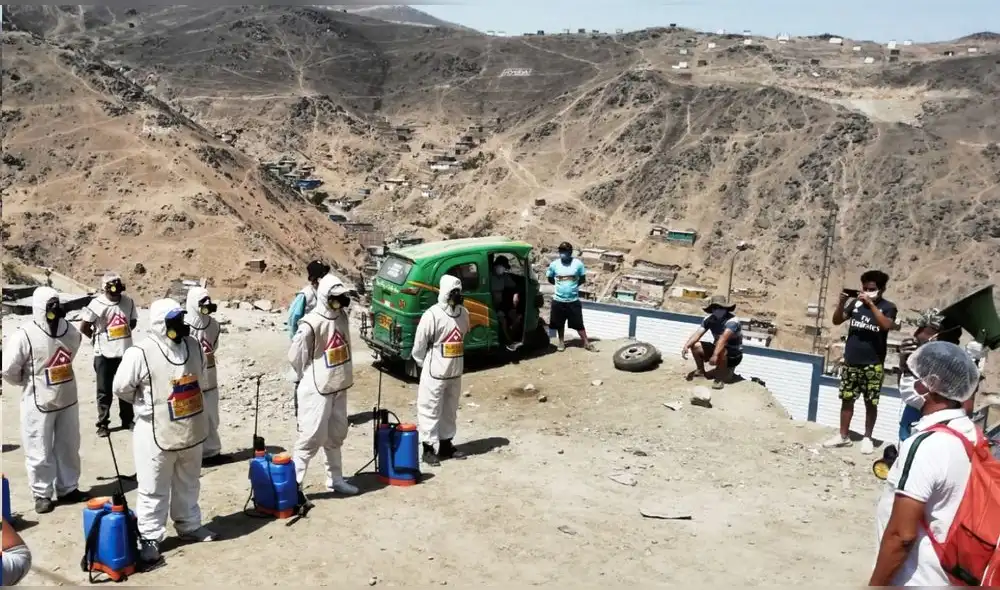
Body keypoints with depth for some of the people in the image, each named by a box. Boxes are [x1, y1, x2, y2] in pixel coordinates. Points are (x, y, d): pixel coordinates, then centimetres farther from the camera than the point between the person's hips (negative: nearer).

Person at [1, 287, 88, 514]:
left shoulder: (69, 331, -4)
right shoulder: (25, 335, -19)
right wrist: (29, 382, 1)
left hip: (68, 400, 5)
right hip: (38, 404, -5)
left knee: (68, 448, 16)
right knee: (40, 453, 6)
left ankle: (68, 489, 30)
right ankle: (42, 494, 21)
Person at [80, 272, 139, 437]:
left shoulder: (128, 301, -4)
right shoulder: (97, 304, -16)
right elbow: (84, 327, -8)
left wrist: (122, 335, 6)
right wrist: (98, 339, 5)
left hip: (125, 352, 4)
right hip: (104, 354, -4)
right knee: (104, 391, 5)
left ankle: (127, 420, 28)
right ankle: (103, 424, 17)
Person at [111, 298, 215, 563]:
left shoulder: (192, 345, 0)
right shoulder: (141, 353, -19)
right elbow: (121, 388, -11)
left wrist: (188, 401, 8)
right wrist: (148, 404, -1)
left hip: (191, 430, 6)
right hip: (157, 432, -6)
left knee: (188, 484, 22)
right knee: (153, 490, 5)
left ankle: (189, 525, 38)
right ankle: (150, 538, 17)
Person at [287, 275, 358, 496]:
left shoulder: (342, 317, 3)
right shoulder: (311, 324, -20)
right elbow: (295, 356, -14)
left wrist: (342, 375, 12)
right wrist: (311, 377, -1)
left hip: (339, 387, 8)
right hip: (317, 390, -8)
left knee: (336, 435, 17)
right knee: (312, 437, -7)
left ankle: (336, 480, 30)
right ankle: (293, 484, 2)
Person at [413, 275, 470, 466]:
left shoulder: (464, 313, 2)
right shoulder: (432, 315, -18)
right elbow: (419, 345, -10)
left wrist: (455, 362, 14)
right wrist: (425, 365, 1)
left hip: (455, 372, 6)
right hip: (435, 372, -6)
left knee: (450, 410, 17)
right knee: (430, 410, 2)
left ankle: (446, 445, 30)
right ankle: (428, 449, 12)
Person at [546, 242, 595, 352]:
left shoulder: (578, 263, -8)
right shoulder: (554, 264, -6)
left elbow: (583, 279, 3)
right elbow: (550, 279, 8)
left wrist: (574, 285, -4)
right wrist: (560, 285, 2)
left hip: (574, 300, -1)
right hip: (558, 300, 1)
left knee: (578, 324, 5)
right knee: (559, 324, 14)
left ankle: (586, 343, 15)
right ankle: (561, 342, 31)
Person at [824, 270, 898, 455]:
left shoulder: (888, 307, -4)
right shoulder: (856, 303, 4)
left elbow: (886, 325, -23)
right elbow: (836, 321, 4)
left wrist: (871, 304, -26)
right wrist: (841, 302, -12)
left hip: (873, 365, -3)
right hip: (850, 361, 3)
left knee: (871, 403, 3)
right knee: (847, 399, 8)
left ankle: (867, 438, 15)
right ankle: (843, 436, 16)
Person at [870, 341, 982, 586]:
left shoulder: (924, 445, -27)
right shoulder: (969, 433, -2)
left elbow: (902, 535, -26)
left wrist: (875, 585, -17)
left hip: (916, 580, -8)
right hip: (951, 573, 8)